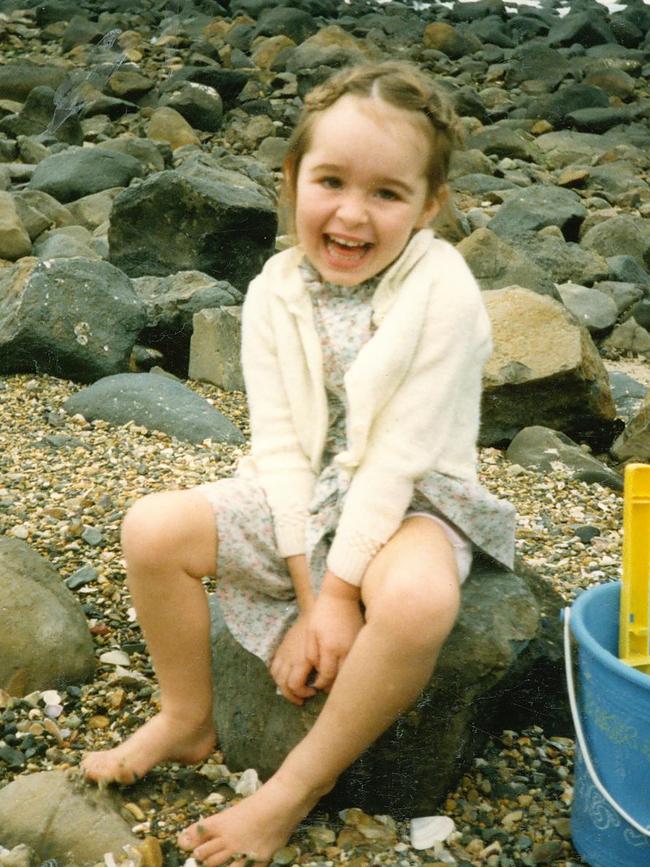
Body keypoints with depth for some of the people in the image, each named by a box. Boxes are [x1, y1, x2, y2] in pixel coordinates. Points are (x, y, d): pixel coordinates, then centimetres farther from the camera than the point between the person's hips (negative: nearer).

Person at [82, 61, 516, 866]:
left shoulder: (443, 294, -20)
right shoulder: (275, 292, -7)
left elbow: (401, 455, -21)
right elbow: (280, 445, -9)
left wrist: (338, 593, -20)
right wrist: (307, 590, -16)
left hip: (410, 502, -4)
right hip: (303, 497, 5)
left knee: (417, 600, -36)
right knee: (152, 529, -11)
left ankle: (300, 785, -12)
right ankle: (187, 721, 12)